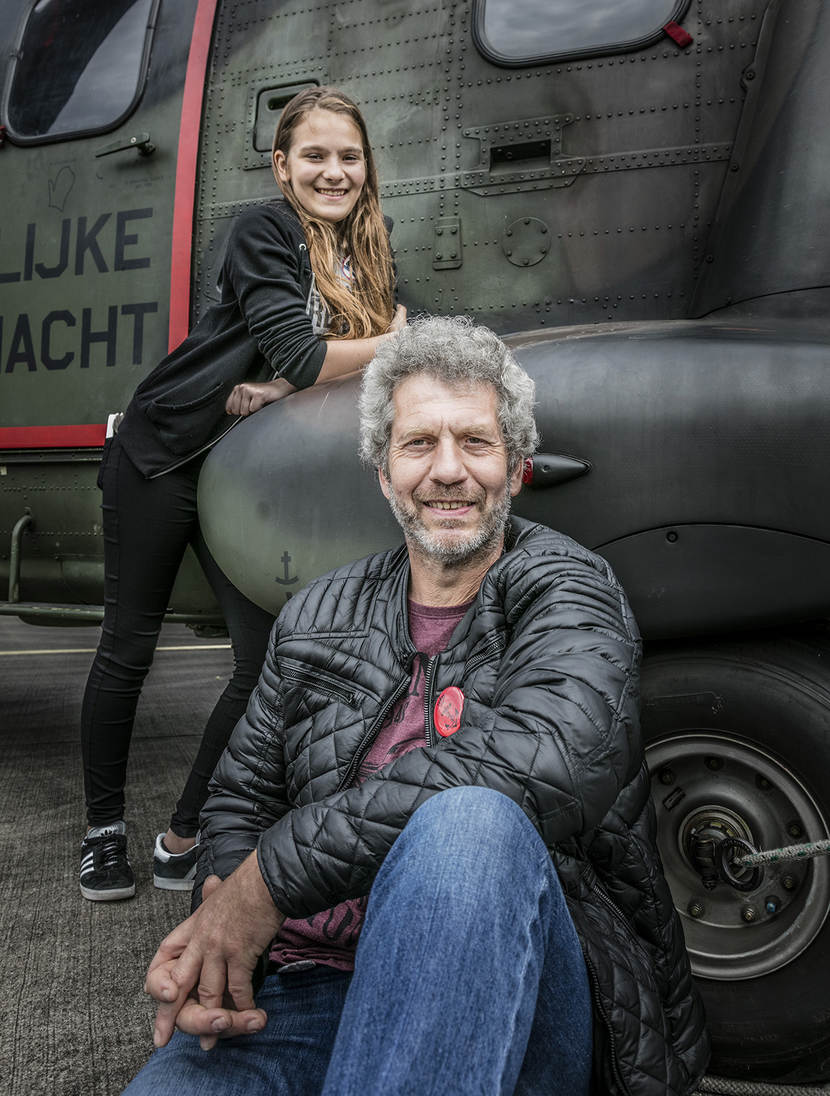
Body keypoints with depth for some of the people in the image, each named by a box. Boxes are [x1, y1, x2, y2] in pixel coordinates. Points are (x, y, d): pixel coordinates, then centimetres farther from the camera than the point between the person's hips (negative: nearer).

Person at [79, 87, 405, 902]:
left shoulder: (367, 259, 5)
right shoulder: (263, 233, -15)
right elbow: (298, 354, -26)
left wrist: (282, 386, -17)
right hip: (161, 459, -5)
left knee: (269, 658, -2)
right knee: (128, 645, 5)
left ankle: (184, 839, 15)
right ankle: (102, 830, 25)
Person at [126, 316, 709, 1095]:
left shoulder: (568, 592, -2)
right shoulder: (316, 618, 14)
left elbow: (536, 760, -22)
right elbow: (240, 795, 16)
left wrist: (271, 878, -20)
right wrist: (216, 917, -8)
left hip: (519, 1007, 0)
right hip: (312, 995, 2)